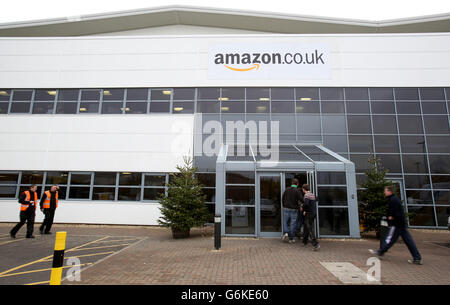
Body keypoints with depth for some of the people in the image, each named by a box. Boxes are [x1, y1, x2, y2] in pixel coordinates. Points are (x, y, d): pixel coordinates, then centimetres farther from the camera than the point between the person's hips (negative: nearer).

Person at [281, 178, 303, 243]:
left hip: (286, 208, 2)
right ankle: (291, 239, 11)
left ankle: (285, 233, -6)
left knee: (285, 222, 15)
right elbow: (301, 199, -16)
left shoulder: (287, 189, 2)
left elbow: (283, 199, 6)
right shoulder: (297, 190, -9)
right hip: (294, 209, -2)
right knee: (292, 224, 6)